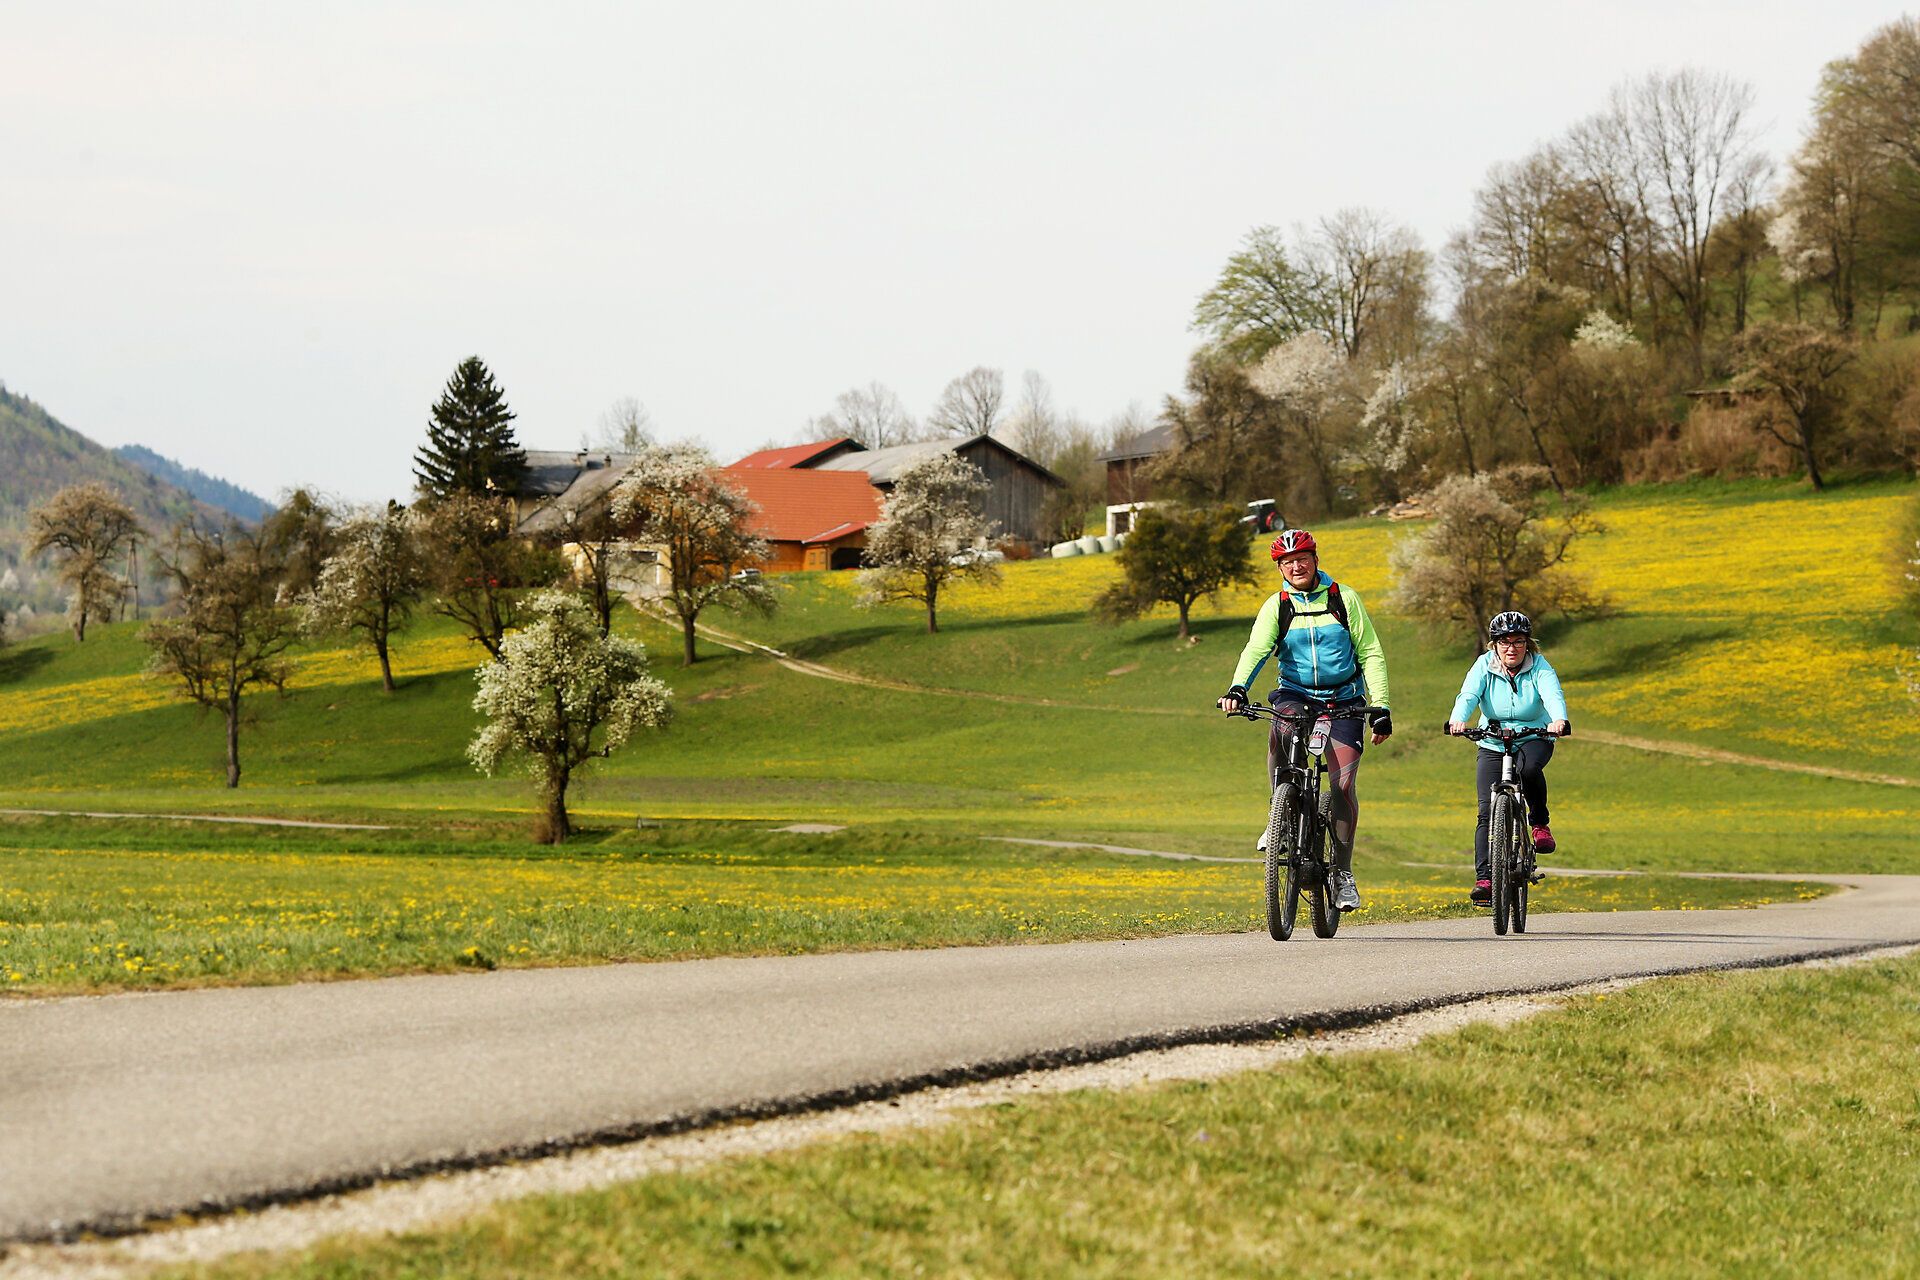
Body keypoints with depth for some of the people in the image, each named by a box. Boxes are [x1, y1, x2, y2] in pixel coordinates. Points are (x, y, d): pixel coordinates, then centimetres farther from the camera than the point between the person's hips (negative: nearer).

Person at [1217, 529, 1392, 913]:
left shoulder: (1344, 598, -1)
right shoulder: (1276, 607, 0)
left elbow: (1371, 654, 0)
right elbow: (1256, 649, -16)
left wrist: (1381, 707, -8)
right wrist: (1237, 689, -36)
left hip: (1343, 701, 0)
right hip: (1295, 696, 0)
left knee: (1344, 784, -12)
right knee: (1282, 731, -35)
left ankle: (1343, 872, 1)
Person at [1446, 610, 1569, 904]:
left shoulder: (1539, 666, -9)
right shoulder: (1484, 666, -7)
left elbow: (1552, 694, -27)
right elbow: (1468, 695, -23)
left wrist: (1559, 720, -49)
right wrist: (1457, 720, -45)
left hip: (1534, 739, -1)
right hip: (1493, 746, 1)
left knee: (1529, 767, -37)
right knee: (1487, 811, -12)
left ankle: (1540, 822, -12)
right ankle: (1484, 878, -11)